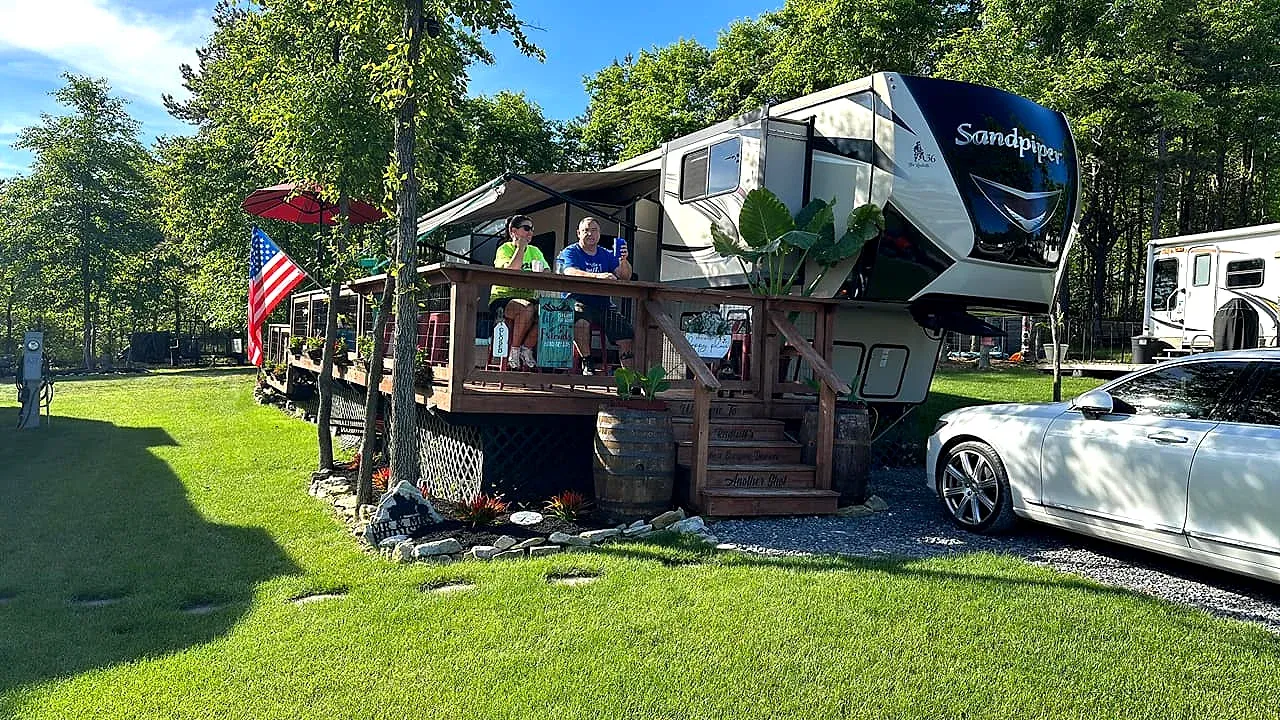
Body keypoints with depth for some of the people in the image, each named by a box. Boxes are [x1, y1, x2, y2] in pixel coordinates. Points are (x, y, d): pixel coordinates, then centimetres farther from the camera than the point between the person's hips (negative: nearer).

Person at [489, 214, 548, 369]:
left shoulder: (535, 251, 17)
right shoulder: (504, 249, 1)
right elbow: (511, 271, -19)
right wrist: (520, 247, -9)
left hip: (528, 298, 5)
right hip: (502, 298, -5)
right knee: (527, 308, -38)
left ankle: (526, 348, -13)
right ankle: (514, 351, -21)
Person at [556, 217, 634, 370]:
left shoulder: (607, 255, 18)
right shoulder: (570, 252, 4)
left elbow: (625, 276, 7)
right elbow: (570, 272, -18)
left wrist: (623, 260, -16)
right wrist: (598, 276, -34)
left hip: (601, 302, 5)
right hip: (577, 299, -4)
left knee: (626, 333, -14)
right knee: (582, 322, -37)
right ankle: (587, 363, -21)